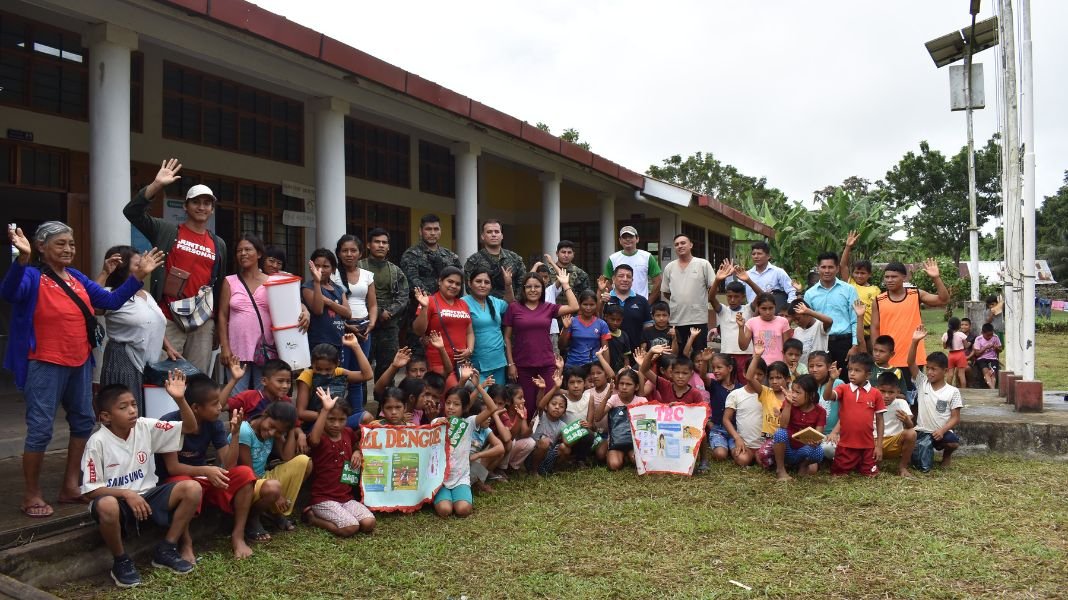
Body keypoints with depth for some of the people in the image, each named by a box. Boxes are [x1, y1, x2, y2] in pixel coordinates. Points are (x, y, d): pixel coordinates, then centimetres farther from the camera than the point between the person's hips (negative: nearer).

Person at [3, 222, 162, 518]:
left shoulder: (77, 278, 11)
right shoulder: (33, 277, -10)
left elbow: (111, 301, 14)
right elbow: (9, 292, -32)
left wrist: (138, 276, 7)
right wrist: (22, 259, -48)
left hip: (80, 363, 8)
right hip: (46, 365, -8)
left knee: (84, 421, 15)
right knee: (41, 429, -5)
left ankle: (70, 486, 28)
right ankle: (31, 495, 10)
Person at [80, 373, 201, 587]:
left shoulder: (145, 427, -3)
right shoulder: (98, 442, -13)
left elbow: (190, 428, -6)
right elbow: (90, 490, -12)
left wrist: (180, 399, -22)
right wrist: (126, 494, -26)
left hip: (147, 495, 4)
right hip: (117, 499, -4)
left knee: (192, 488, -20)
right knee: (107, 506, -40)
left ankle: (165, 550, -2)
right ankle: (121, 562, -10)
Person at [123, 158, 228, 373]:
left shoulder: (218, 245, 13)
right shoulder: (167, 232, 3)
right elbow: (132, 212, -8)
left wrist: (217, 325, 15)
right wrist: (157, 185, -17)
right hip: (169, 319, -3)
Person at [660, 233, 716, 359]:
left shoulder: (703, 264, 0)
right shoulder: (669, 267, 9)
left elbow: (713, 288, -1)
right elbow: (665, 292, 14)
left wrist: (697, 301, -2)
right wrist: (679, 301, 7)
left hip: (698, 318, -3)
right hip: (676, 319, 3)